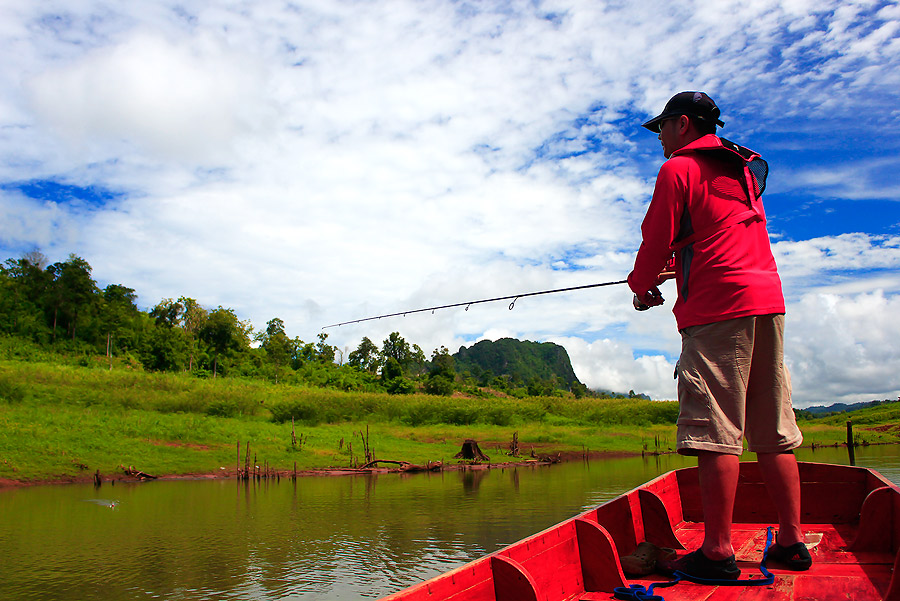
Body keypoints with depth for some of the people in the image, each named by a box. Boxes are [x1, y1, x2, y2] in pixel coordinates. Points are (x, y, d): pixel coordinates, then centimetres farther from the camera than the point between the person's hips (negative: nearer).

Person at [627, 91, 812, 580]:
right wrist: (676, 269, 33)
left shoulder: (678, 169, 1)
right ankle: (792, 541, 12)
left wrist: (641, 285, 15)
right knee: (773, 430, 9)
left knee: (715, 429, -10)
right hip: (768, 300, 8)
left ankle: (717, 550, -9)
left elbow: (656, 242, -3)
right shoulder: (746, 170, 26)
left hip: (718, 305, -8)